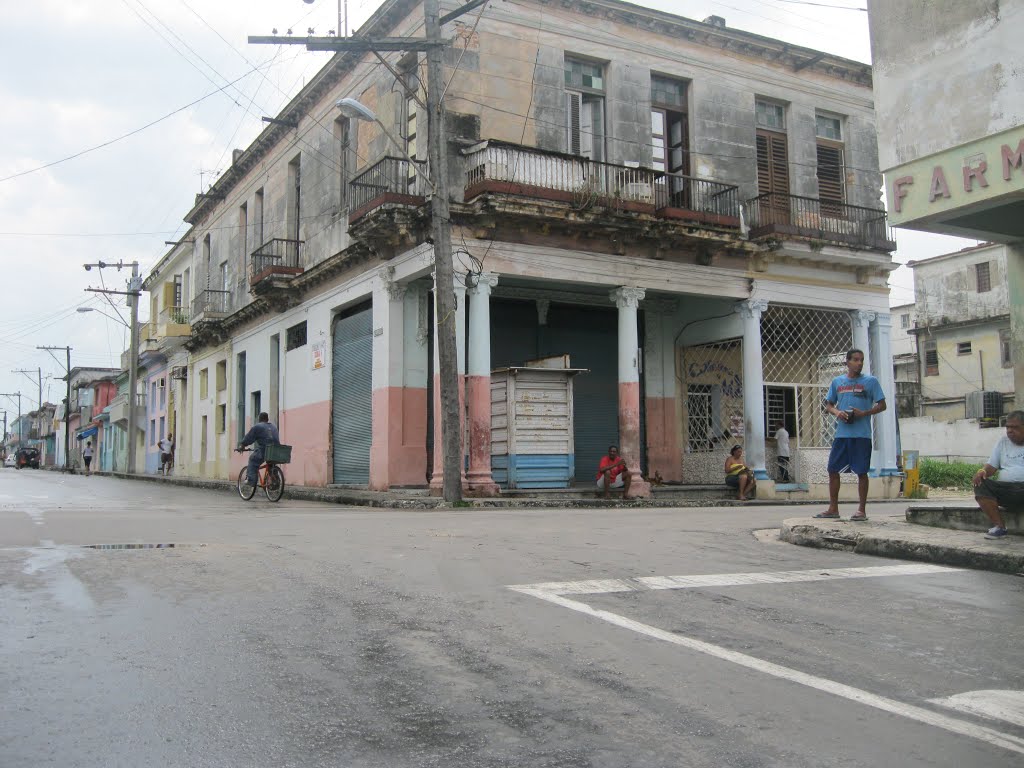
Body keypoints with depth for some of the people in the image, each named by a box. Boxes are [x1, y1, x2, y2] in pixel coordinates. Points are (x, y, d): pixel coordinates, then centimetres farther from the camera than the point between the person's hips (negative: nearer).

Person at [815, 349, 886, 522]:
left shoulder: (870, 381, 2)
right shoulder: (837, 381, 12)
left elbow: (882, 405, 2)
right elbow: (828, 405, 18)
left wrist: (864, 413, -13)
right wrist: (837, 412, -4)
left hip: (862, 434, -4)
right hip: (841, 434, 4)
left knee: (861, 472, -1)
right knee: (833, 470, 4)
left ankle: (861, 510, 8)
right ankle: (833, 509, 14)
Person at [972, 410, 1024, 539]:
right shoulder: (1003, 441, 20)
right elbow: (992, 466, 17)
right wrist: (983, 471, -9)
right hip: (1005, 488, 4)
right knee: (980, 485, -23)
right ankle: (999, 526, -20)